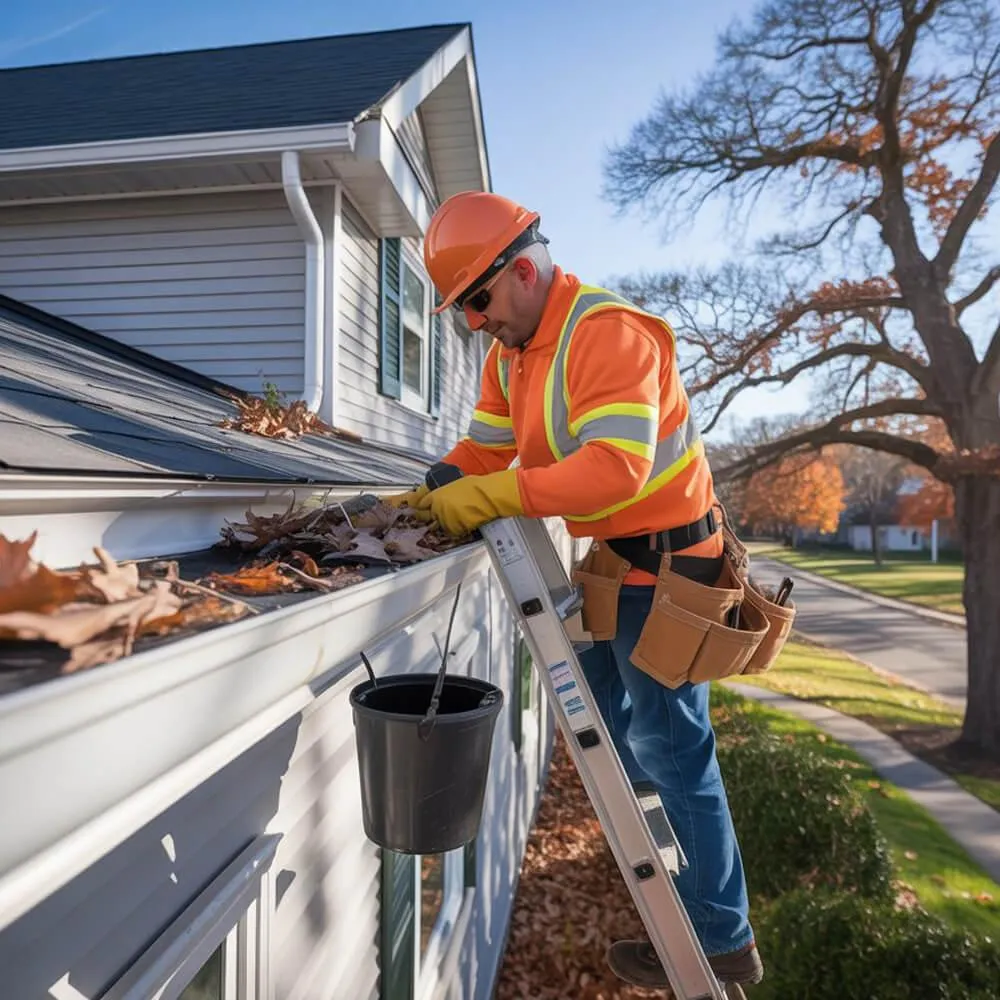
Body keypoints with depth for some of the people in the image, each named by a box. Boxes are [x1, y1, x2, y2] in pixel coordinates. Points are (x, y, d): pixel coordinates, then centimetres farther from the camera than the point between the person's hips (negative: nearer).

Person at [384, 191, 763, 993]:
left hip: (663, 559, -9)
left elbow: (616, 468, -34)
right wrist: (430, 496, -10)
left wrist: (490, 498, -35)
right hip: (611, 557, 10)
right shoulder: (511, 350, 7)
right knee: (604, 720, 22)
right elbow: (485, 451, 6)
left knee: (669, 748, 0)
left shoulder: (608, 333, -23)